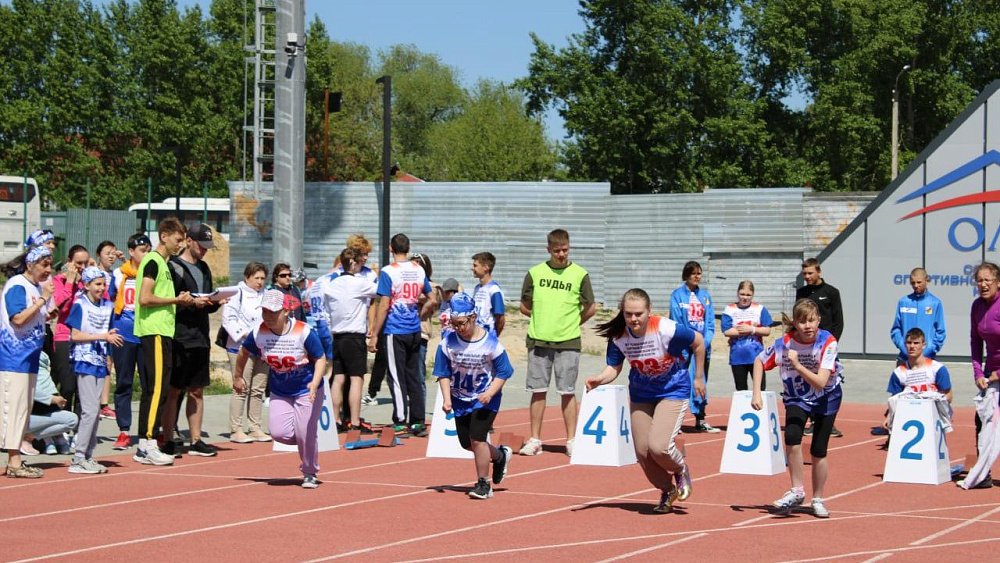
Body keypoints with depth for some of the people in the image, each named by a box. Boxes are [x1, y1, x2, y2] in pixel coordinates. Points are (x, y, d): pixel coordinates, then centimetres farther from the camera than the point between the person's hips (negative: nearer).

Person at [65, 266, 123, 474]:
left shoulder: (107, 306, 11)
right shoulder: (80, 305, -7)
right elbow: (75, 335, -13)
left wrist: (108, 358, 7)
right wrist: (103, 336, -18)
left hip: (100, 361, 7)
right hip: (84, 361, -7)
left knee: (95, 411, 8)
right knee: (90, 410, -11)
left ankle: (88, 456, 13)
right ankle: (78, 459, -8)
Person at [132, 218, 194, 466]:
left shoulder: (162, 263, 20)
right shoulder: (153, 261, -10)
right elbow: (145, 298, -19)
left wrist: (180, 300, 11)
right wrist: (176, 300, -10)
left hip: (161, 332, 10)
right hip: (155, 332, -10)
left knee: (152, 390, 10)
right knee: (157, 388, -12)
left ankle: (144, 445, 13)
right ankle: (149, 445, -12)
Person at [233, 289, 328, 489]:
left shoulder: (304, 332, -23)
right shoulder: (259, 333, -11)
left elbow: (321, 359, -14)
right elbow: (244, 352, 9)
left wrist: (314, 384, -30)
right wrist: (237, 377, 19)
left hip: (307, 390, -4)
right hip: (279, 393, 4)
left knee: (306, 434, -6)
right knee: (279, 433, -12)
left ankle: (310, 474, 19)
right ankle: (306, 443, 22)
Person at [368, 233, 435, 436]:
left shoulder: (388, 272, -10)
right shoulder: (419, 271, 6)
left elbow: (384, 306, -13)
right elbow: (432, 301, 12)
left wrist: (374, 335, -9)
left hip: (394, 331, -5)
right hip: (414, 330, 5)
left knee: (397, 377, -1)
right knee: (414, 376, 11)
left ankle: (400, 423, -3)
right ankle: (418, 422, 11)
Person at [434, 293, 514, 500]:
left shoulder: (490, 342, -18)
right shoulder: (448, 342, -11)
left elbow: (503, 373, -10)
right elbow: (443, 373, -4)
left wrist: (489, 393, -24)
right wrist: (446, 398, -17)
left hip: (485, 398, -4)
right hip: (460, 397, 4)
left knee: (476, 437, -15)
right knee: (466, 442, 11)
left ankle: (483, 483, 2)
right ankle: (500, 455, 39)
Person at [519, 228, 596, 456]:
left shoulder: (579, 274, 1)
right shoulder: (535, 273, 5)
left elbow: (591, 308, 7)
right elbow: (525, 307, 13)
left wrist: (571, 323, 8)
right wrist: (543, 319, 8)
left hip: (568, 343, -2)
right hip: (539, 341, 2)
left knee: (568, 392, 1)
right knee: (538, 391, 4)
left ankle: (571, 441, 7)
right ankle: (535, 440, 10)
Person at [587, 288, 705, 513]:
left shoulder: (667, 329, -28)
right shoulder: (618, 336, -17)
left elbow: (698, 341, -11)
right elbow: (613, 368, -6)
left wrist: (698, 378, -2)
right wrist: (599, 379, -29)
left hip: (673, 391, -5)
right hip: (641, 395, 5)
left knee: (658, 446, -22)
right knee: (642, 452, 5)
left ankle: (681, 470, 14)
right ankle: (667, 491, 34)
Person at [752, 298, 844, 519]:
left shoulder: (827, 343, -28)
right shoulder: (784, 343, -22)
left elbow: (820, 383, -33)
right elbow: (759, 361, -3)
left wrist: (797, 364, -43)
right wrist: (756, 394, -10)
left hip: (826, 397, -1)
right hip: (796, 397, 1)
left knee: (819, 450, -1)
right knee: (792, 437, -25)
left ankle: (818, 500, 19)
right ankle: (797, 491, -11)